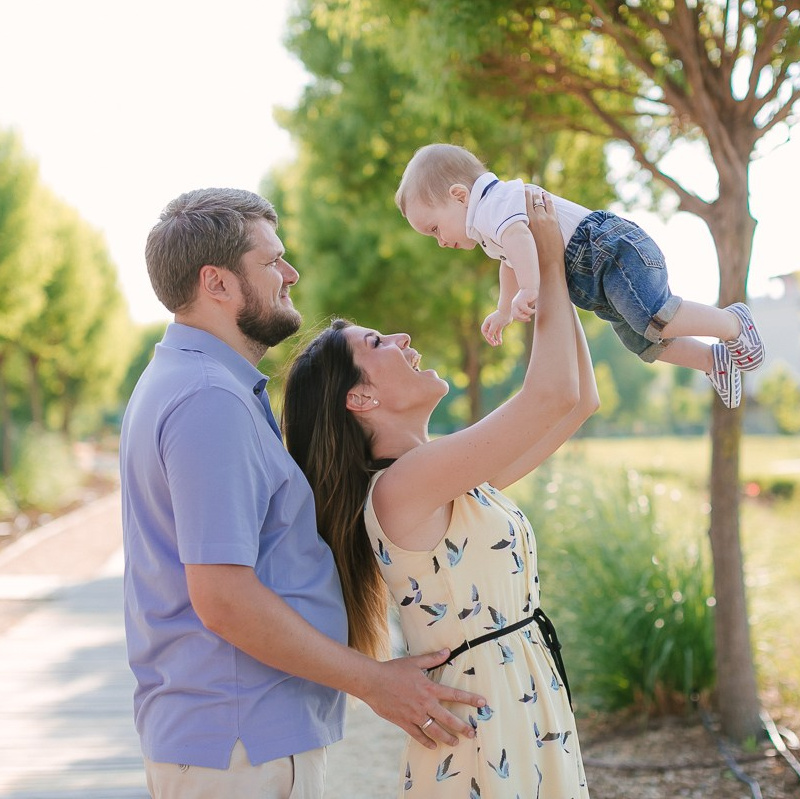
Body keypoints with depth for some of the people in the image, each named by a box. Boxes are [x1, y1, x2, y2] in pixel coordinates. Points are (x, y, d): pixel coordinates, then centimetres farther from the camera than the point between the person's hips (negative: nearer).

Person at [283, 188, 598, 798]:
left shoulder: (457, 477, 8)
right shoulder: (401, 485, -19)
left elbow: (579, 399, 12)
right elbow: (553, 393, -23)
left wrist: (555, 274, 9)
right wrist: (551, 263, -10)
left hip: (529, 711, 9)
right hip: (484, 721, -9)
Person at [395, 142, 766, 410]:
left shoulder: (491, 207, -16)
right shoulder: (490, 234, 20)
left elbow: (518, 236, -38)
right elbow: (512, 266, 40)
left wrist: (528, 291, -48)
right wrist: (502, 312, 48)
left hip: (616, 251, -11)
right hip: (602, 275, 11)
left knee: (655, 322, -23)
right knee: (642, 343, 16)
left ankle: (732, 324, -5)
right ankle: (714, 360, 27)